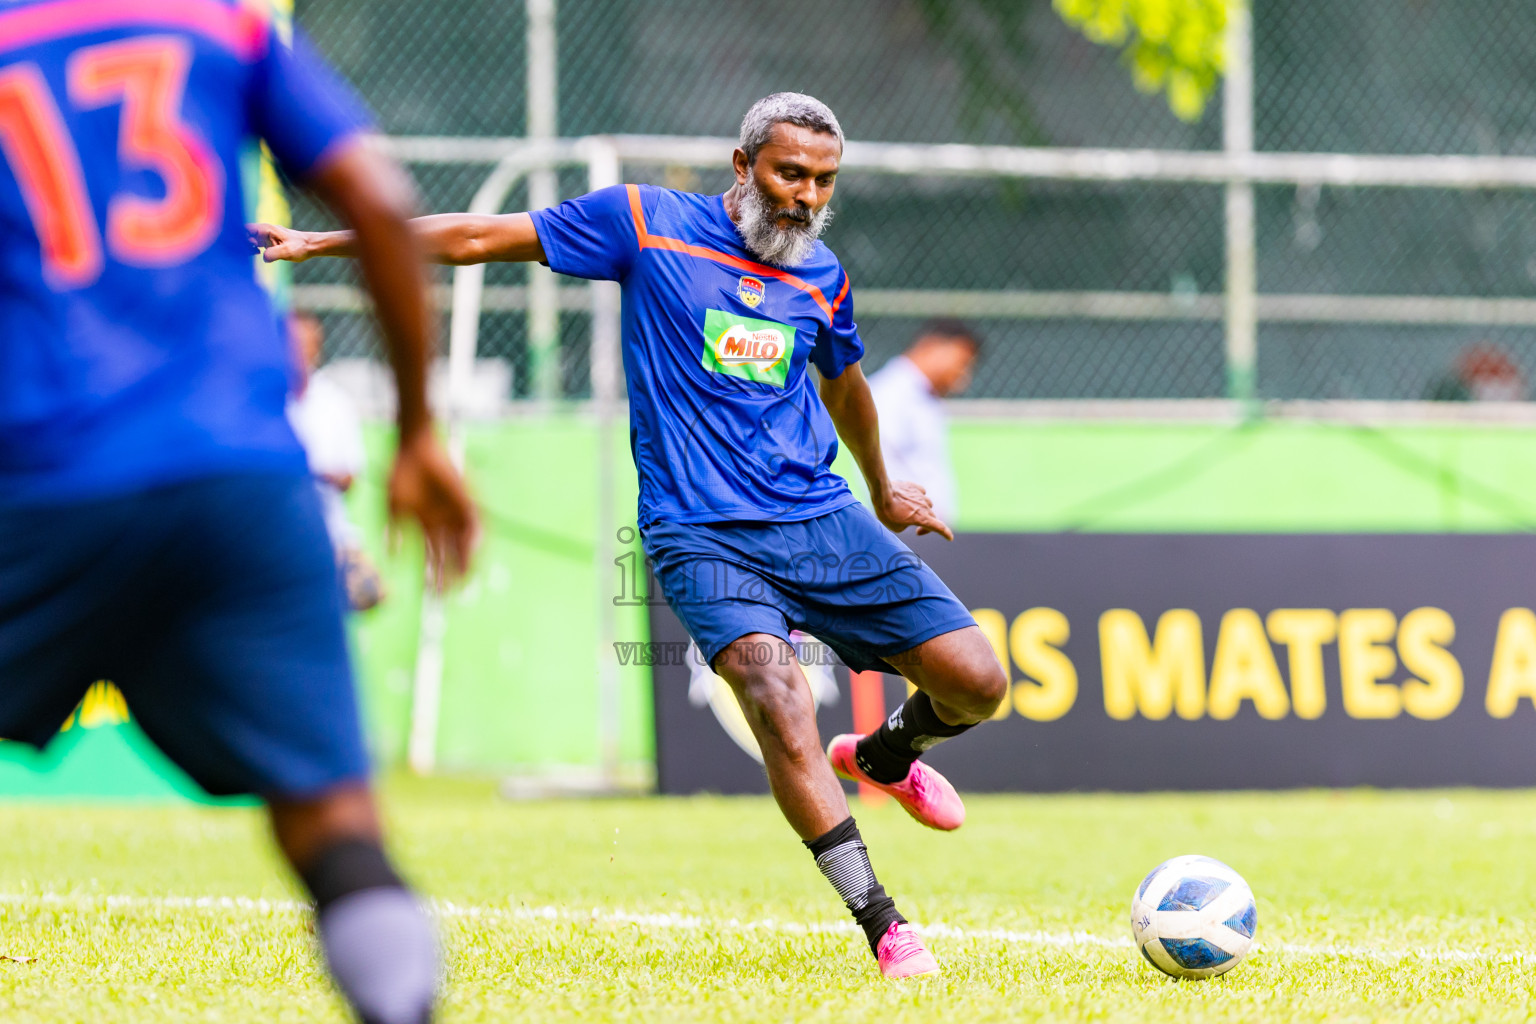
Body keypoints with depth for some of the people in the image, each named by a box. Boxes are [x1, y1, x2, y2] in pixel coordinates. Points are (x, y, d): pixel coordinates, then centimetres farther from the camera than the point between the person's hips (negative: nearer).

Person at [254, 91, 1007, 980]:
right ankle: (883, 924, -24)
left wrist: (883, 491, 45)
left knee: (977, 683, -4)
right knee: (780, 707, -28)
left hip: (825, 523, 4)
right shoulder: (650, 223, -2)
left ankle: (884, 755, 31)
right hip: (701, 535, -4)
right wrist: (321, 243, 2)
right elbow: (479, 239, 3)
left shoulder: (823, 280, 9)